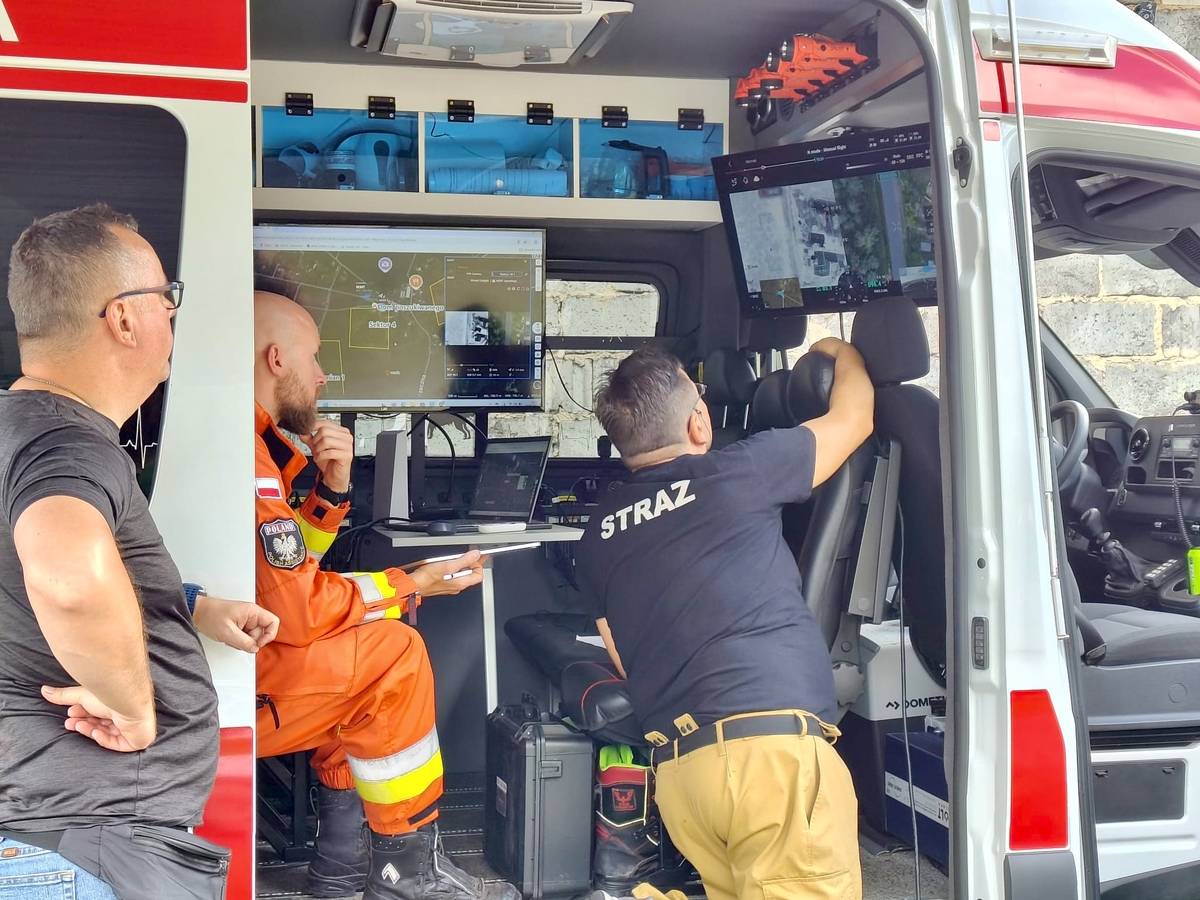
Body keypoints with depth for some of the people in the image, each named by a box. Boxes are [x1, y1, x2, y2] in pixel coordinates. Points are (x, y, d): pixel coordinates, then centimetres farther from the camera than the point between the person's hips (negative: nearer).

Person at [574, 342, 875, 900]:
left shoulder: (597, 538, 15)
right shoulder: (734, 474, 1)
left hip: (677, 765, 6)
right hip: (775, 748, -6)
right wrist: (844, 353, 37)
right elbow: (852, 419, 17)